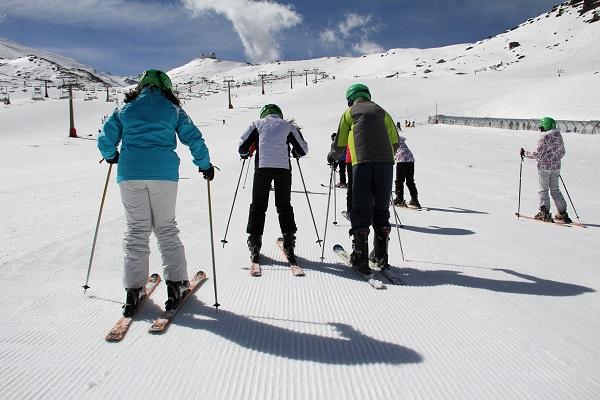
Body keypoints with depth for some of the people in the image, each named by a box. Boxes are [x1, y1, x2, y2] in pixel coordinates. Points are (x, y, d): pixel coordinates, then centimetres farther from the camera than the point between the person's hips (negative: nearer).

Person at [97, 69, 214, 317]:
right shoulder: (173, 110, 11)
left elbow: (105, 140, 14)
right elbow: (194, 138, 5)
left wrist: (111, 157, 34)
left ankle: (134, 289, 4)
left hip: (130, 173, 1)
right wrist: (205, 165, 16)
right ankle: (176, 283, 5)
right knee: (166, 228, 9)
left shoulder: (125, 109, 15)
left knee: (136, 229, 7)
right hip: (164, 173, -1)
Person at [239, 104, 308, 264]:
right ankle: (289, 242, 6)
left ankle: (254, 245, 4)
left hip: (262, 166, -1)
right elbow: (303, 149, 16)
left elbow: (242, 146, 9)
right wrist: (295, 153, 37)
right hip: (284, 167, 1)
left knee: (258, 205, 7)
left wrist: (244, 154, 30)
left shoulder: (257, 124, 17)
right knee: (284, 205, 12)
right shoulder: (288, 125, 19)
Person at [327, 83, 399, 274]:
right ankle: (380, 254, 14)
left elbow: (340, 143, 13)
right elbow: (395, 140, 19)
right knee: (381, 208, 11)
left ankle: (360, 256, -4)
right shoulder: (381, 111, 22)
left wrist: (332, 156, 31)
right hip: (385, 163, 3)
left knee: (361, 209, 0)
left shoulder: (349, 112, 16)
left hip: (362, 162, -2)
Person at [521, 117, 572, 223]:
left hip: (544, 167, -6)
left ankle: (545, 213, 0)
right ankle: (562, 213, 14)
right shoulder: (559, 137, 7)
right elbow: (562, 152, 15)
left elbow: (537, 154, -15)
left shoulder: (544, 137, -14)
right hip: (556, 167, 7)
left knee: (543, 190, 2)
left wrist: (525, 153, -2)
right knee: (555, 190, 14)